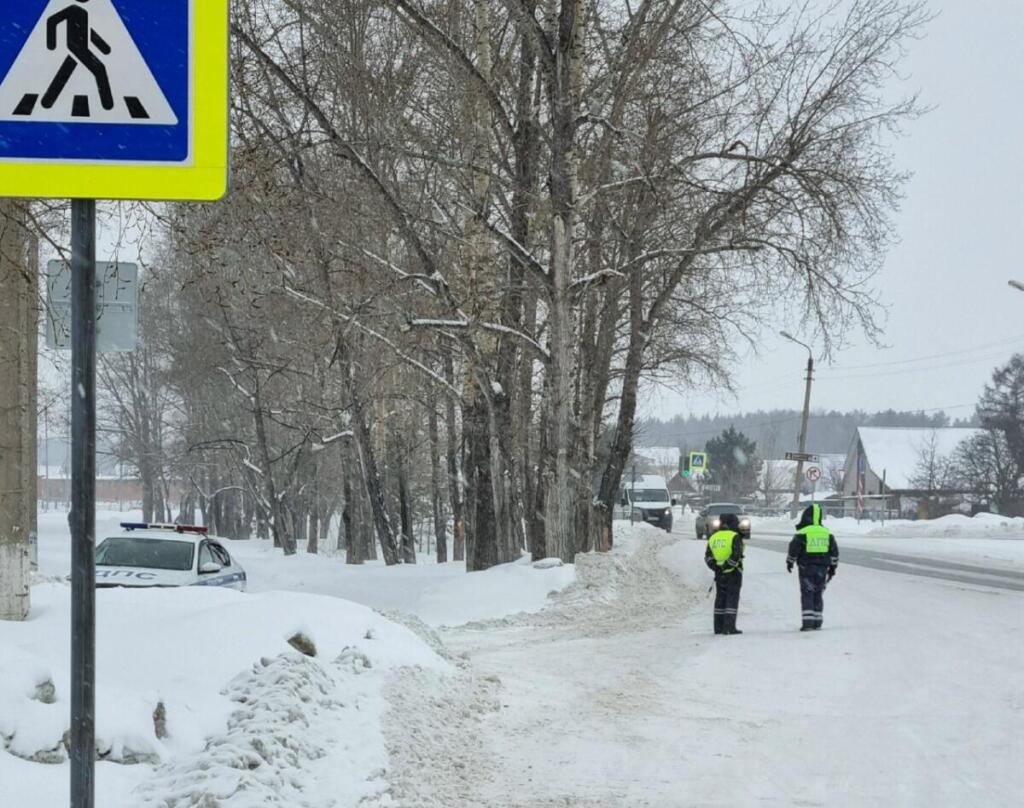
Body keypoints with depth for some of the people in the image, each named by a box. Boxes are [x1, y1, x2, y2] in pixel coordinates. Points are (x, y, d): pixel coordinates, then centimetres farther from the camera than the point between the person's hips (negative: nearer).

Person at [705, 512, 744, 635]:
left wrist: (715, 567, 1)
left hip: (719, 573, 6)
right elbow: (736, 555, -21)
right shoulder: (735, 537, -10)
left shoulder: (713, 537, 10)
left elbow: (708, 557, 6)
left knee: (720, 599, 12)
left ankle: (718, 627, 13)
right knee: (732, 599, -3)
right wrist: (728, 565, -14)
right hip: (733, 573, -6)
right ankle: (729, 627, -9)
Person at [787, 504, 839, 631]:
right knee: (818, 595, 13)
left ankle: (808, 622, -11)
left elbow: (793, 549, -6)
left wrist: (790, 562, 11)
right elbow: (834, 552, 11)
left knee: (807, 595, -2)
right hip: (822, 569, 4)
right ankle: (817, 622, 13)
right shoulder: (827, 533, 5)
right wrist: (832, 567, 20)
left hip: (806, 568, -4)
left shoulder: (802, 533, -10)